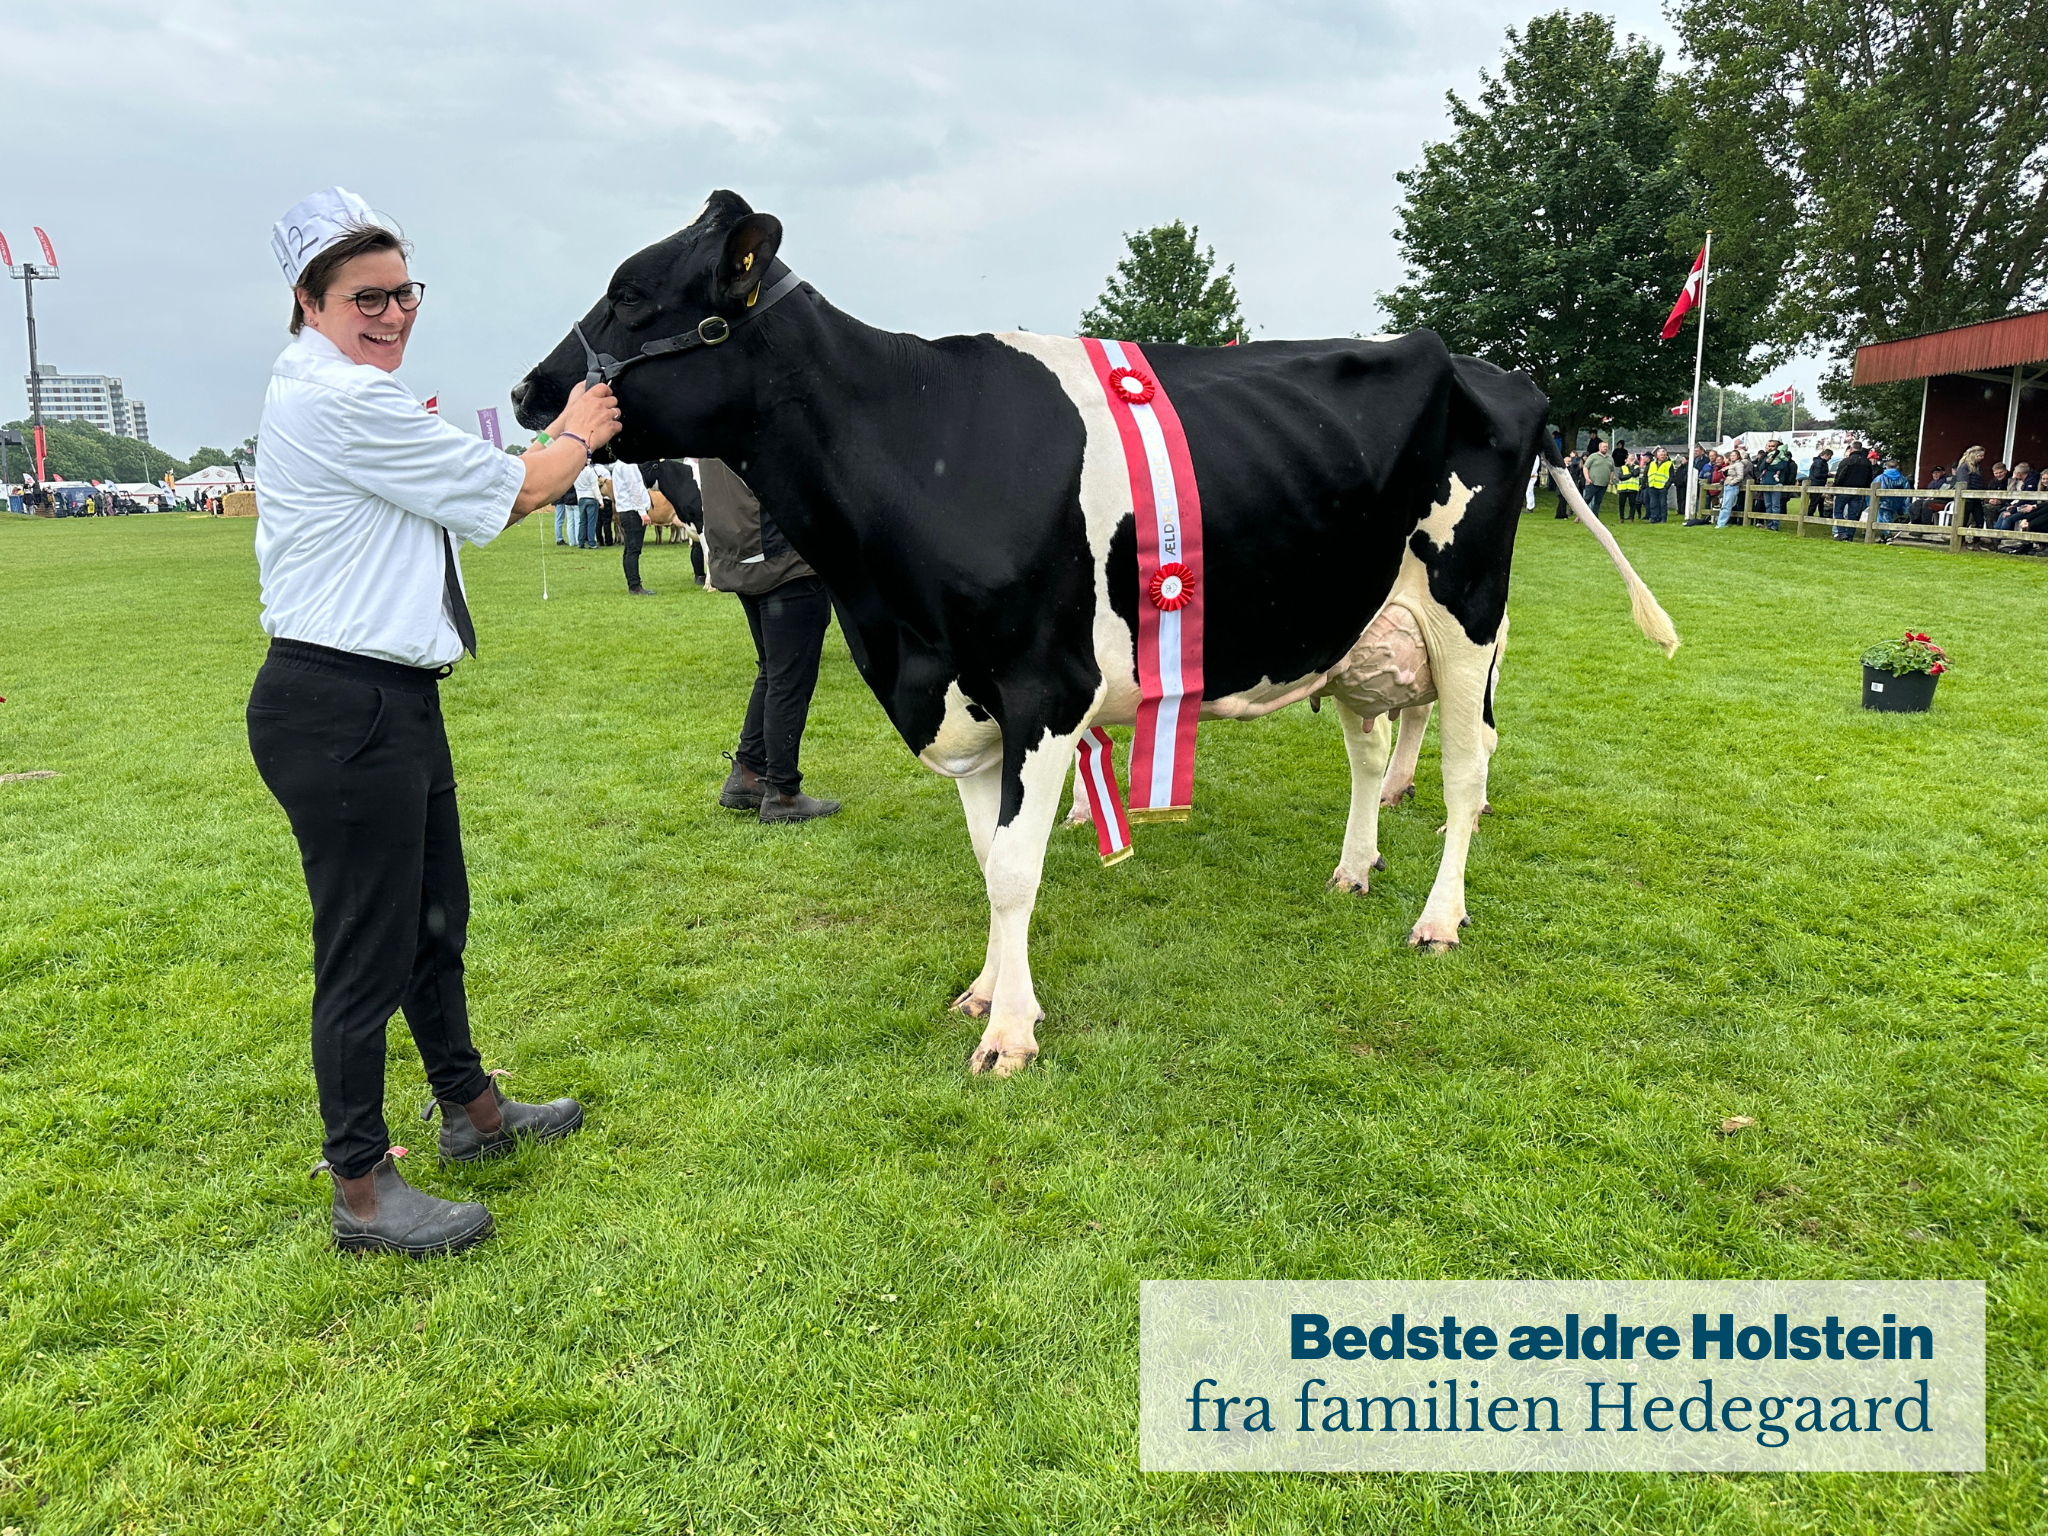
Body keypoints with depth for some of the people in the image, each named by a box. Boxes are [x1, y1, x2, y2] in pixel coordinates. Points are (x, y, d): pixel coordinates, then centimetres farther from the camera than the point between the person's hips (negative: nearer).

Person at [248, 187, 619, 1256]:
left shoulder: (341, 396, 18)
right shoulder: (337, 399, -16)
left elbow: (475, 501, 20)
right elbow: (512, 492, -11)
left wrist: (558, 446, 13)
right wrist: (578, 437, 7)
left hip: (390, 698, 11)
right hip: (338, 707, -11)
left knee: (435, 919, 21)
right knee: (368, 950, -1)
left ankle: (470, 1109, 39)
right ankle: (362, 1193, 13)